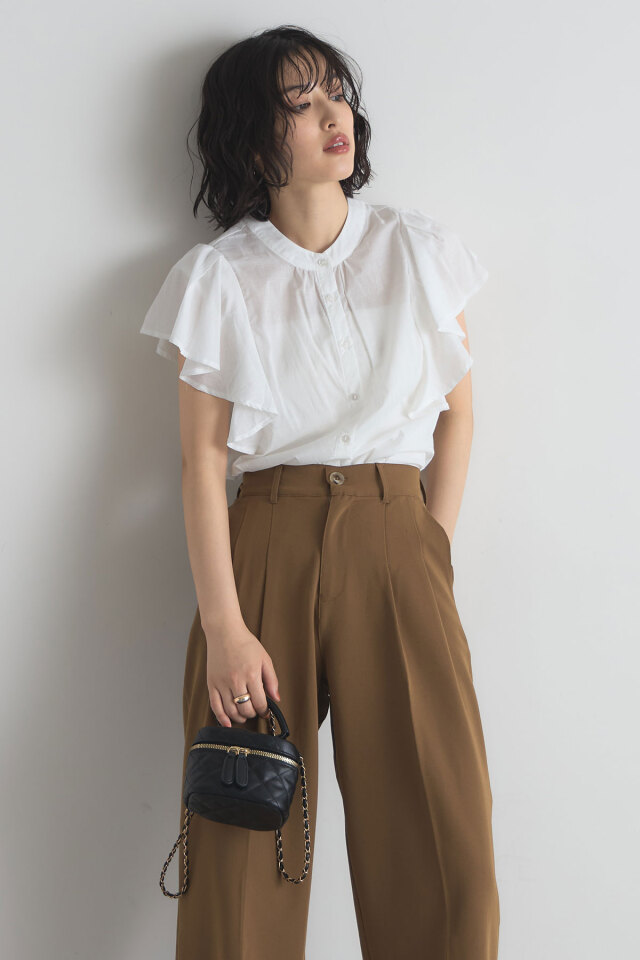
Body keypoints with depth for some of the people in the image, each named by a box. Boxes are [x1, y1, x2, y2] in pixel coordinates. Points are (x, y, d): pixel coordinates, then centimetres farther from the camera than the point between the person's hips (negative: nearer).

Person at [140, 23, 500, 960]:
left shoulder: (419, 248, 10)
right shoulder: (218, 278, 4)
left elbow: (458, 406, 13)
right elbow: (203, 459, -1)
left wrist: (429, 550, 3)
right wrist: (223, 624, -10)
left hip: (394, 540, 2)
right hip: (267, 541, -1)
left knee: (448, 854, -4)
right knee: (242, 855, -2)